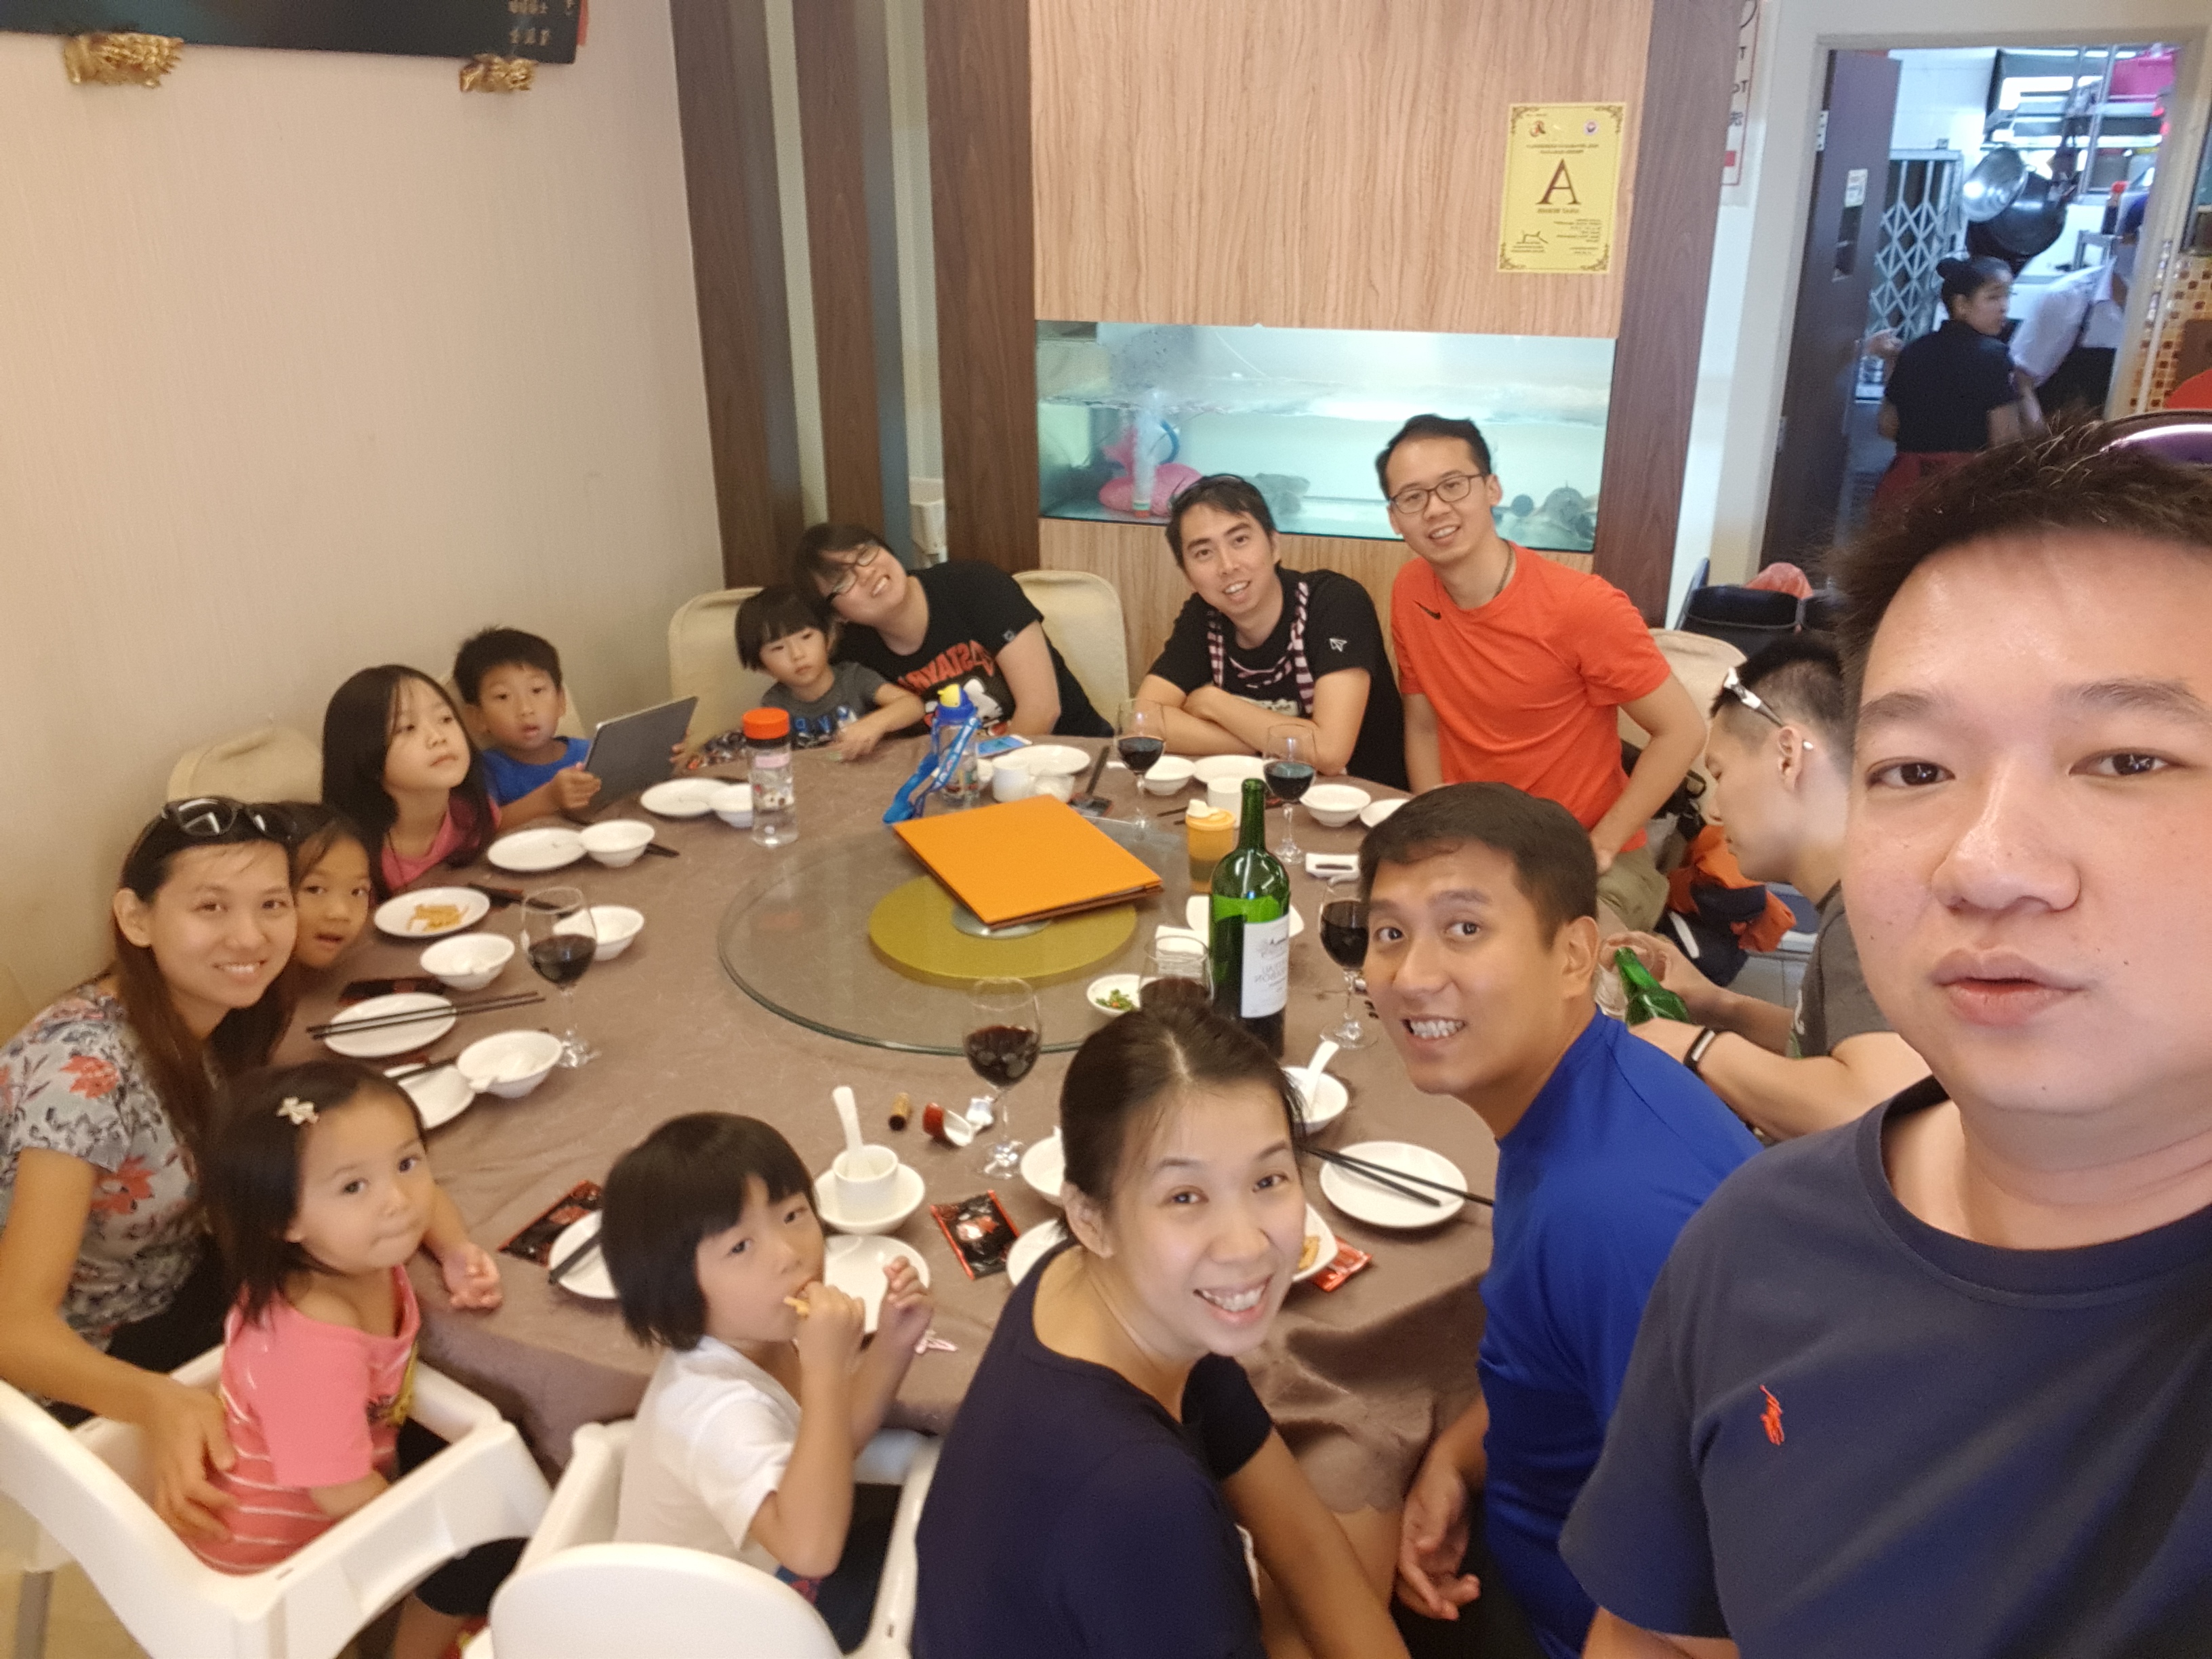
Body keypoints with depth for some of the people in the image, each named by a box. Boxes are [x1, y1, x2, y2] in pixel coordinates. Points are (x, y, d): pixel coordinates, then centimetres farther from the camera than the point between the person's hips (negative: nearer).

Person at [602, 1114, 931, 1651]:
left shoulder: (759, 1333, -15)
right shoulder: (716, 1406, -39)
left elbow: (830, 1443, -3)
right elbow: (810, 1548, -51)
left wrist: (892, 1343, -19)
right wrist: (826, 1367, -49)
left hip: (756, 1571, 7)